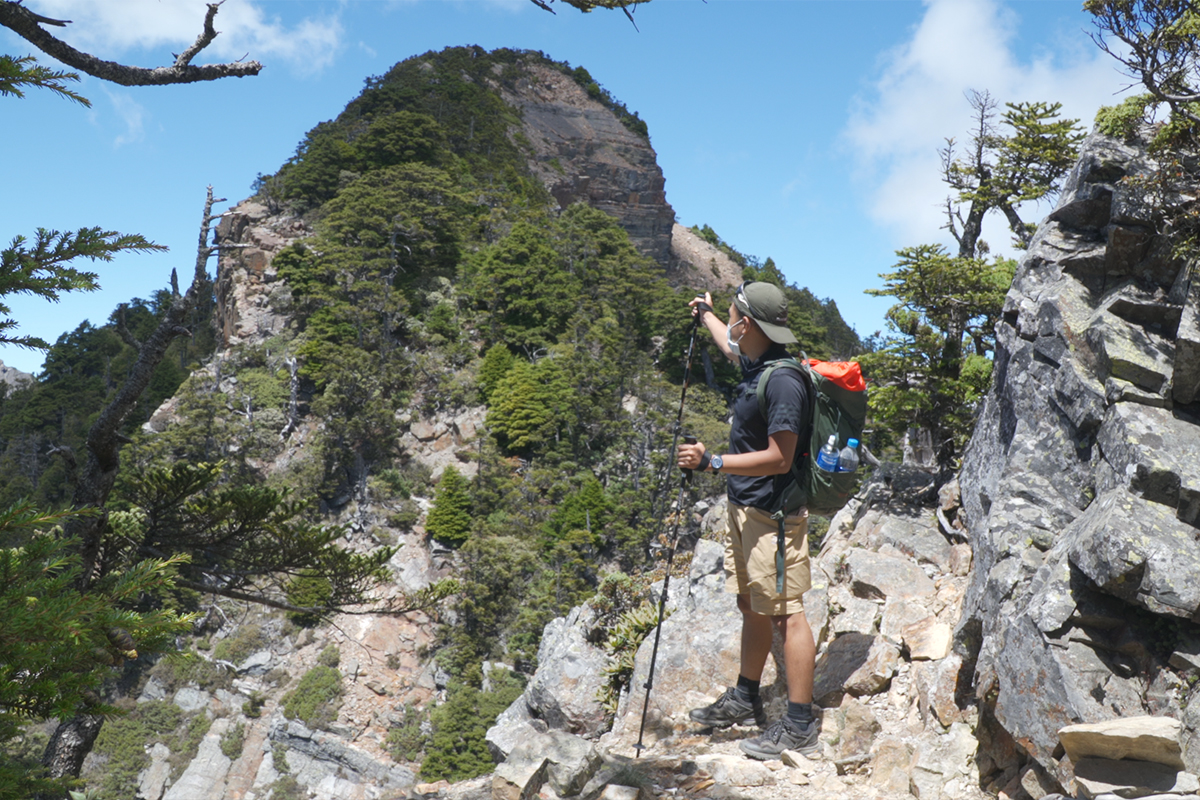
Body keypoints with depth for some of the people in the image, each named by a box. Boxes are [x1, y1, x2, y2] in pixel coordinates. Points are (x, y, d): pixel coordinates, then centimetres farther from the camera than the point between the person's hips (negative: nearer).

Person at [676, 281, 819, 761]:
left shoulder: (782, 382, -22)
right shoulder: (753, 363, 7)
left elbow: (780, 458, -23)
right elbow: (731, 348, 33)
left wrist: (714, 463, -24)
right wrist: (706, 315, 49)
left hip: (773, 514, -10)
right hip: (745, 508, 10)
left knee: (784, 613, -5)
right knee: (751, 607, 18)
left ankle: (800, 726, 3)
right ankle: (745, 700, 32)